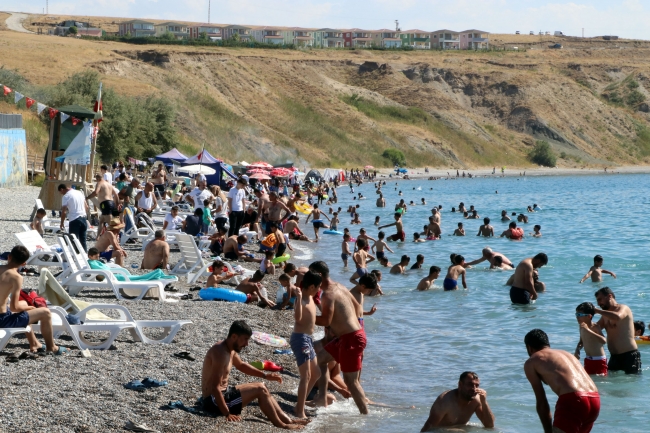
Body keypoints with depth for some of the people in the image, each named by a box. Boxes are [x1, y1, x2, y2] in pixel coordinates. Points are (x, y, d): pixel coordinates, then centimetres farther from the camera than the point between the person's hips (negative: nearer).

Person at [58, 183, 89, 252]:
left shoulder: (66, 196, -8)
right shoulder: (80, 193, 13)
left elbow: (64, 211, -10)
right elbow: (86, 206, 16)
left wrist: (62, 223, -2)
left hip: (74, 220, -7)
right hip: (83, 218, 7)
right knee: (83, 240, 11)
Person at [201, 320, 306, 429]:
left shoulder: (230, 349, 5)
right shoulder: (220, 352, -26)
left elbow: (241, 365, 27)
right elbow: (215, 387, -28)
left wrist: (265, 375, 19)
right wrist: (227, 414, -25)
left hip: (223, 393, 11)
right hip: (213, 401, -11)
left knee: (261, 387, 12)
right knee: (260, 389, -10)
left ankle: (287, 420, 12)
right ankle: (280, 425, -1)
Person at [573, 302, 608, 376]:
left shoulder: (595, 327, -18)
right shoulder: (582, 327, 3)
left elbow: (604, 341, -36)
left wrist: (588, 330, -39)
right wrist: (577, 350, -1)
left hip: (599, 360, -7)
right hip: (588, 360, 7)